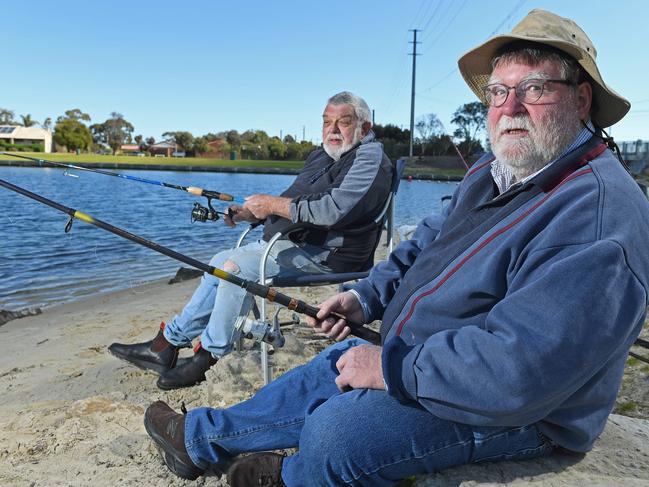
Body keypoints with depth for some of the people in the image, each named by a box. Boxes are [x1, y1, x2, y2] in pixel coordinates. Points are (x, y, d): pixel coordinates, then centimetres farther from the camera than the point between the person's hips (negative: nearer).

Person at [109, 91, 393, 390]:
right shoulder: (320, 155, 19)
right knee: (222, 262, 8)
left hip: (325, 254, -10)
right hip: (288, 243, 10)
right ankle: (165, 345, 11)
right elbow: (292, 205, 22)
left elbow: (335, 209, -28)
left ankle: (207, 359, -10)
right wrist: (251, 212, 5)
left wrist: (274, 205, -19)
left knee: (237, 266, -24)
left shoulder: (370, 158, -12)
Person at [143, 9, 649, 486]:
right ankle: (199, 437, 34)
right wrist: (367, 297, 4)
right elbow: (428, 240, 17)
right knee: (323, 375, 15)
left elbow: (518, 370, -35)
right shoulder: (491, 173, 4)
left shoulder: (601, 214, -28)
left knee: (334, 434, -21)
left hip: (517, 411, -9)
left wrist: (391, 368, -26)